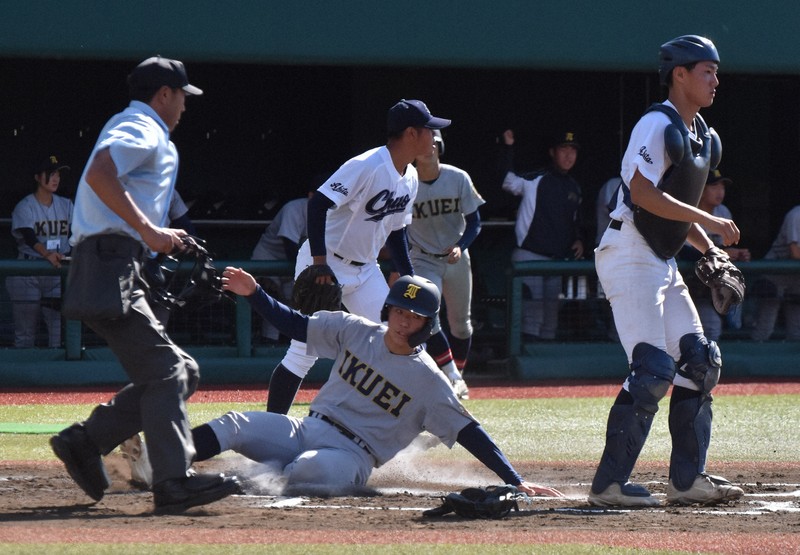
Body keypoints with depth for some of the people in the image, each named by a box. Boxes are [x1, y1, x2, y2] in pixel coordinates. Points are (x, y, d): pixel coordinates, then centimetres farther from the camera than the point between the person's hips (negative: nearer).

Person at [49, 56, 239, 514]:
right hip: (110, 264, -10)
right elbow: (100, 174, -23)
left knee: (183, 372, 8)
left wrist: (160, 237, 18)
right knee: (164, 371, -17)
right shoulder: (142, 129, -4)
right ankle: (174, 480, -26)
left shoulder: (145, 134, 29)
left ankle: (86, 442, 6)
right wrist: (149, 230, -23)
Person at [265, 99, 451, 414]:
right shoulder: (366, 167, -22)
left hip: (365, 270, 9)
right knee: (304, 351, -10)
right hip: (325, 265, -9)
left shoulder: (410, 179, 6)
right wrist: (320, 264, -33)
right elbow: (318, 204, -28)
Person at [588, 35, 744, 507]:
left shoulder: (703, 138, 16)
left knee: (699, 361, 6)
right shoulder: (659, 125, -13)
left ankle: (687, 479, 11)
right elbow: (643, 194, -23)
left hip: (663, 263, 10)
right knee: (653, 368, -16)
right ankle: (610, 484, -13)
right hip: (629, 254, -10)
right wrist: (707, 220, -23)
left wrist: (710, 249, 9)